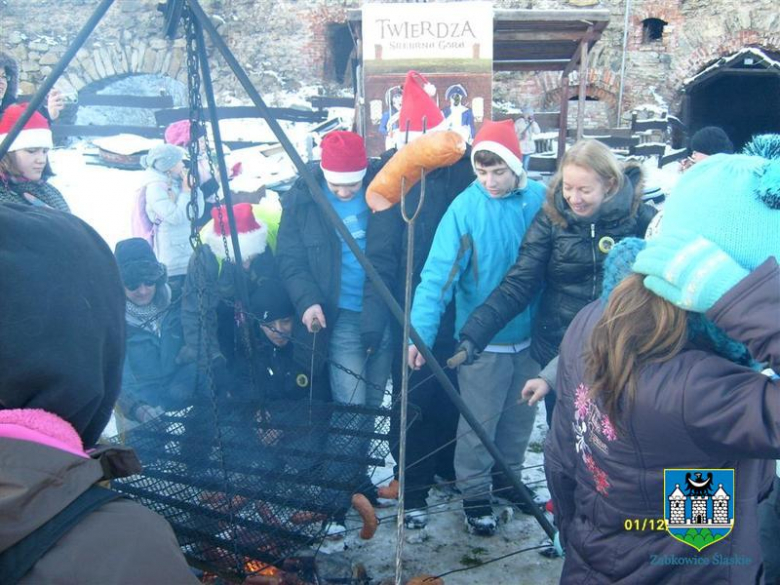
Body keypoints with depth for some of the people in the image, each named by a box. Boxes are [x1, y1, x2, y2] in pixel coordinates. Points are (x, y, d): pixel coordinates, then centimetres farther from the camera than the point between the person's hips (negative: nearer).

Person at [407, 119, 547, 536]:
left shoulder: (540, 200, -5)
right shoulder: (465, 208, -16)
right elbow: (439, 273, -21)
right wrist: (422, 330, -29)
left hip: (530, 335, 4)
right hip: (484, 339, -4)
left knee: (520, 418, 20)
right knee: (479, 422, 8)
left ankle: (507, 477, 44)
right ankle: (474, 494, 30)